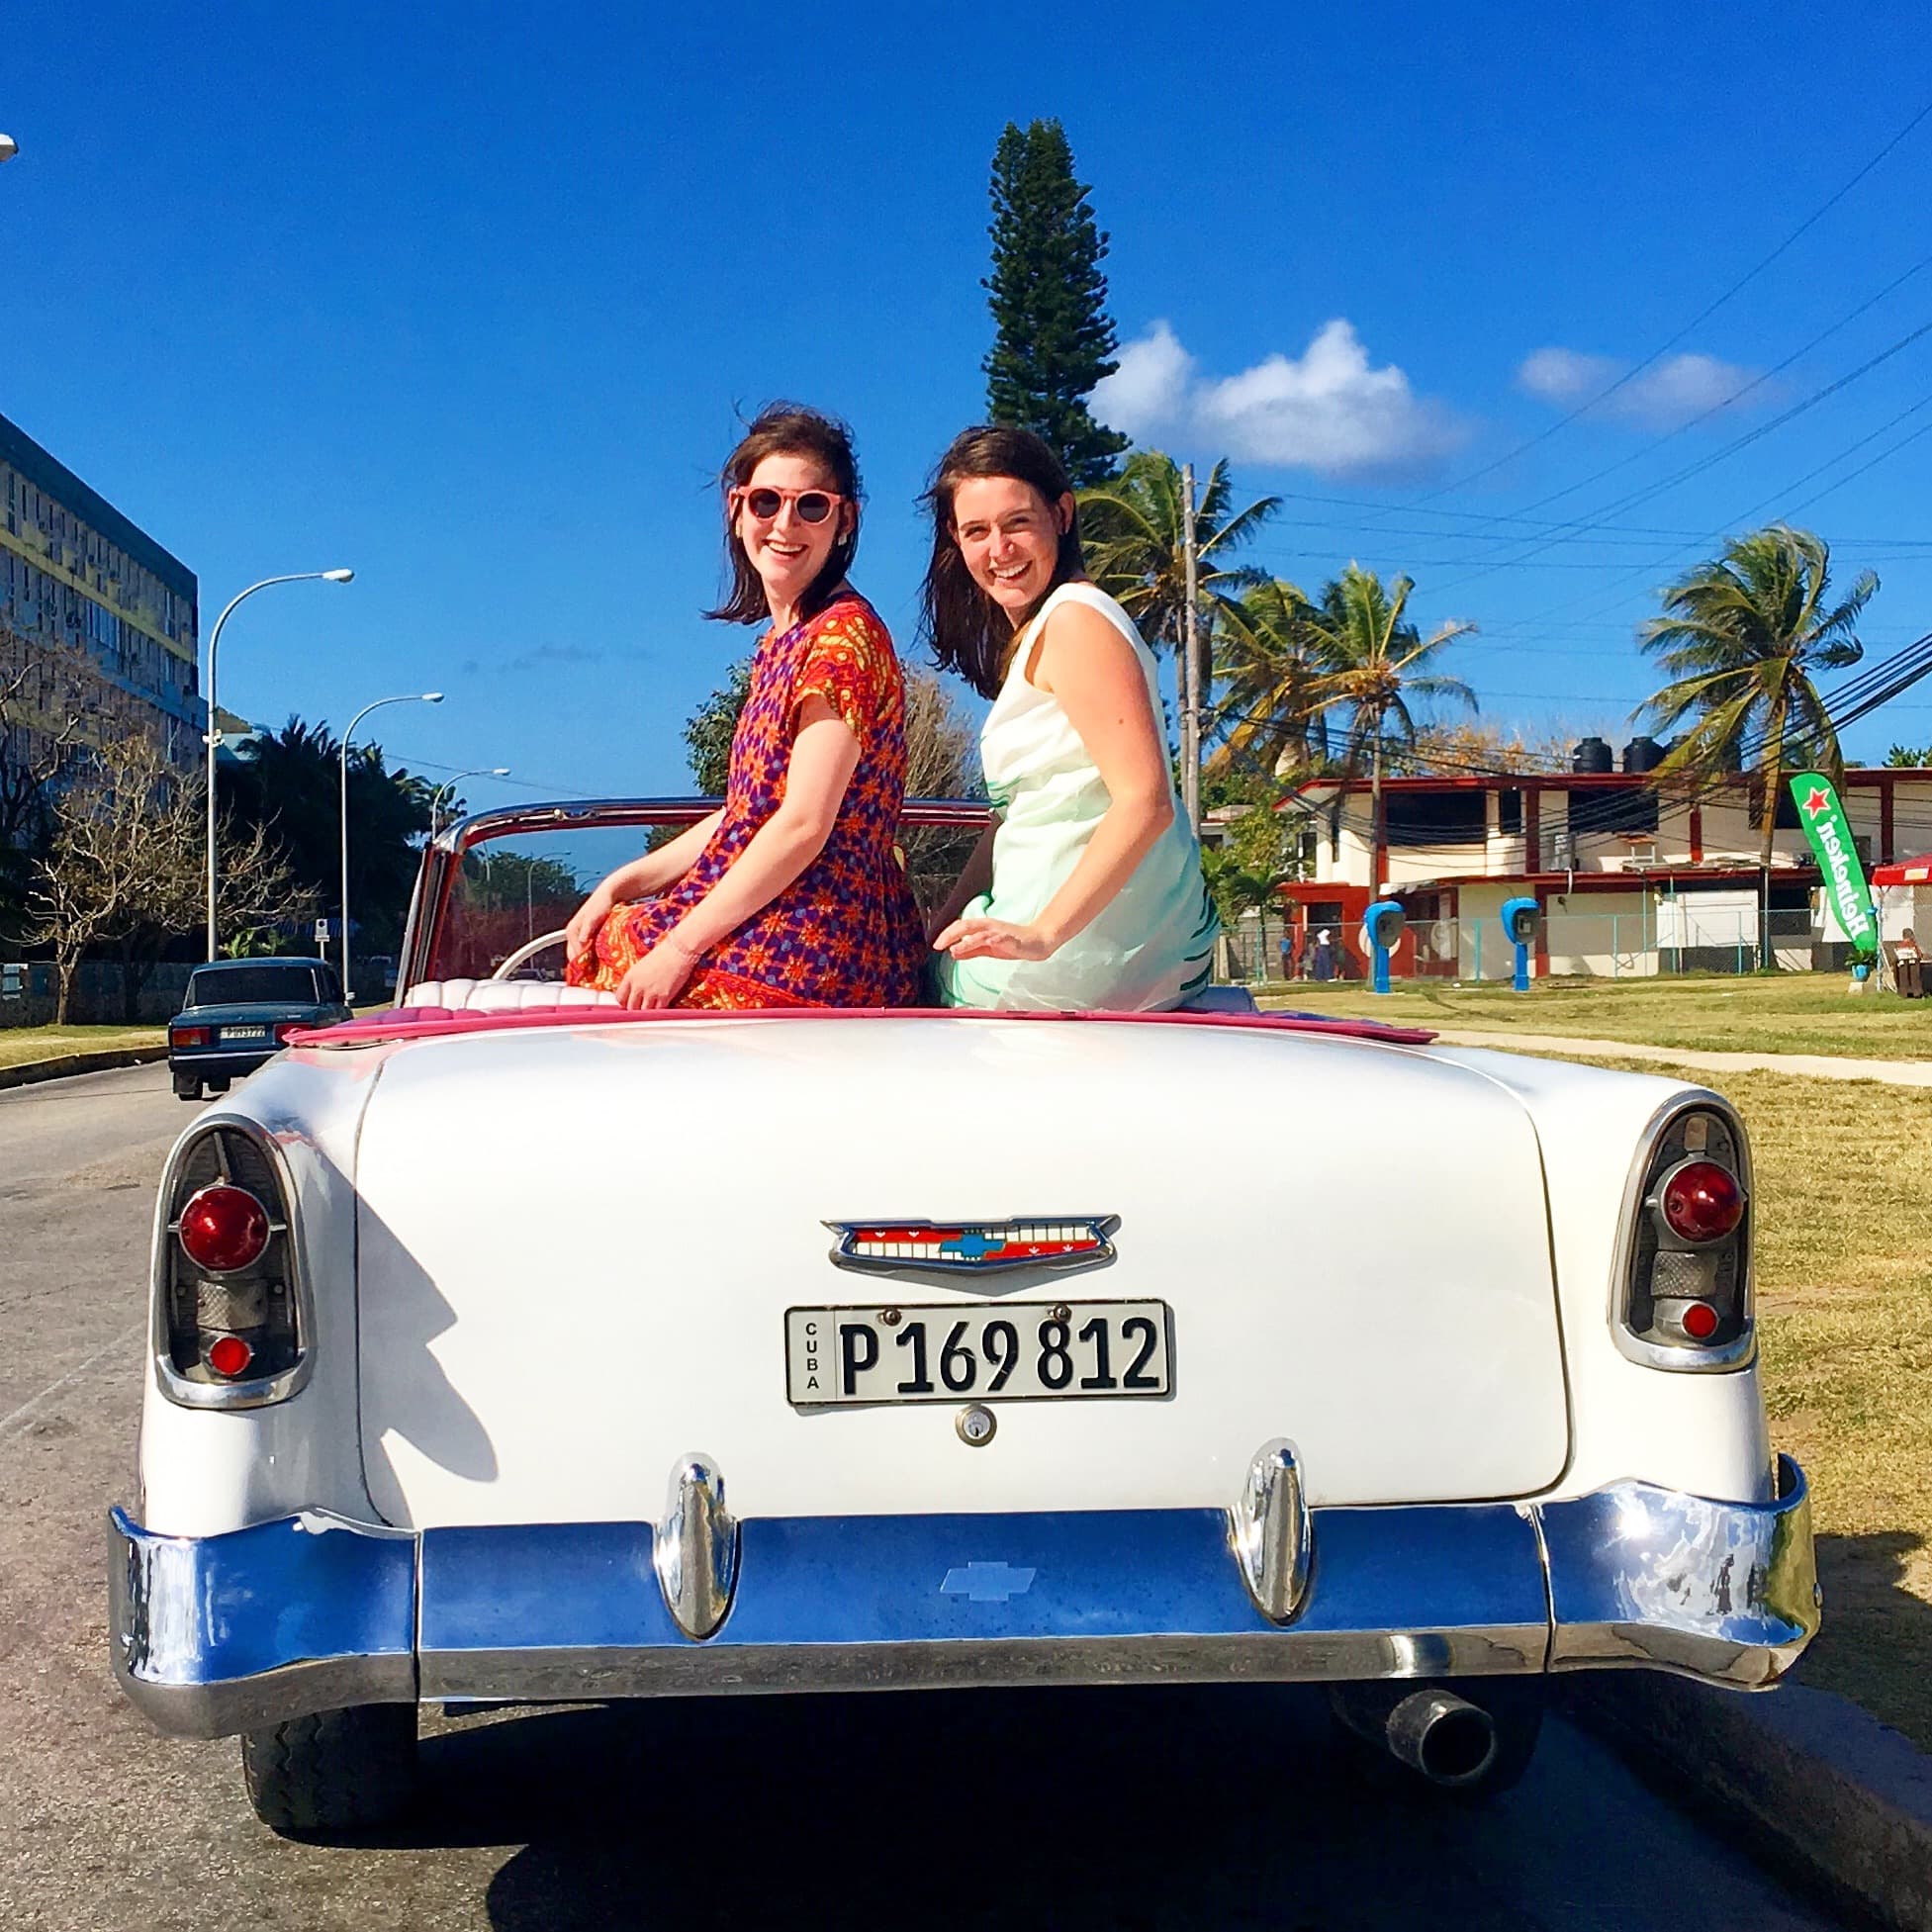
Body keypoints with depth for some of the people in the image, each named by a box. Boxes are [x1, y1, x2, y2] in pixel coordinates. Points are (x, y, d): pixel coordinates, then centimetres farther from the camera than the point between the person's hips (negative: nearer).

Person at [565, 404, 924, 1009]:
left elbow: (804, 825, -20)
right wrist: (622, 884, 10)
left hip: (815, 948, -9)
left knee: (606, 948, -3)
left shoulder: (842, 631, -14)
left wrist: (681, 947, -19)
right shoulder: (785, 637, 15)